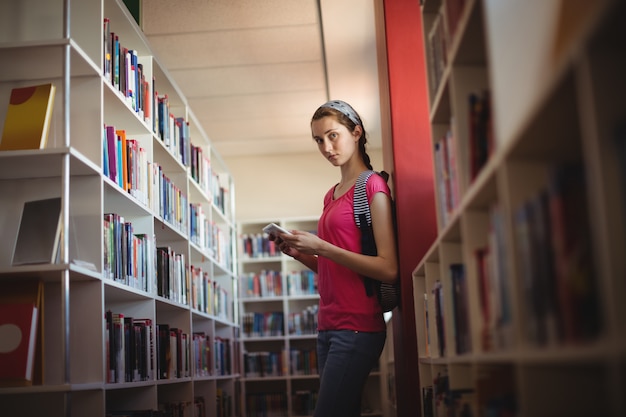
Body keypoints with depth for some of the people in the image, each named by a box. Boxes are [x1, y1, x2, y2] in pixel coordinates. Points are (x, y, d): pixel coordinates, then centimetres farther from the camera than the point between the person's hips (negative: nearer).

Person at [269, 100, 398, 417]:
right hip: (329, 326, 8)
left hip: (357, 326, -8)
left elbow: (388, 269, -15)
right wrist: (299, 253, 5)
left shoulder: (373, 186, -6)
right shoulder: (332, 195, 16)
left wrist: (321, 247, -16)